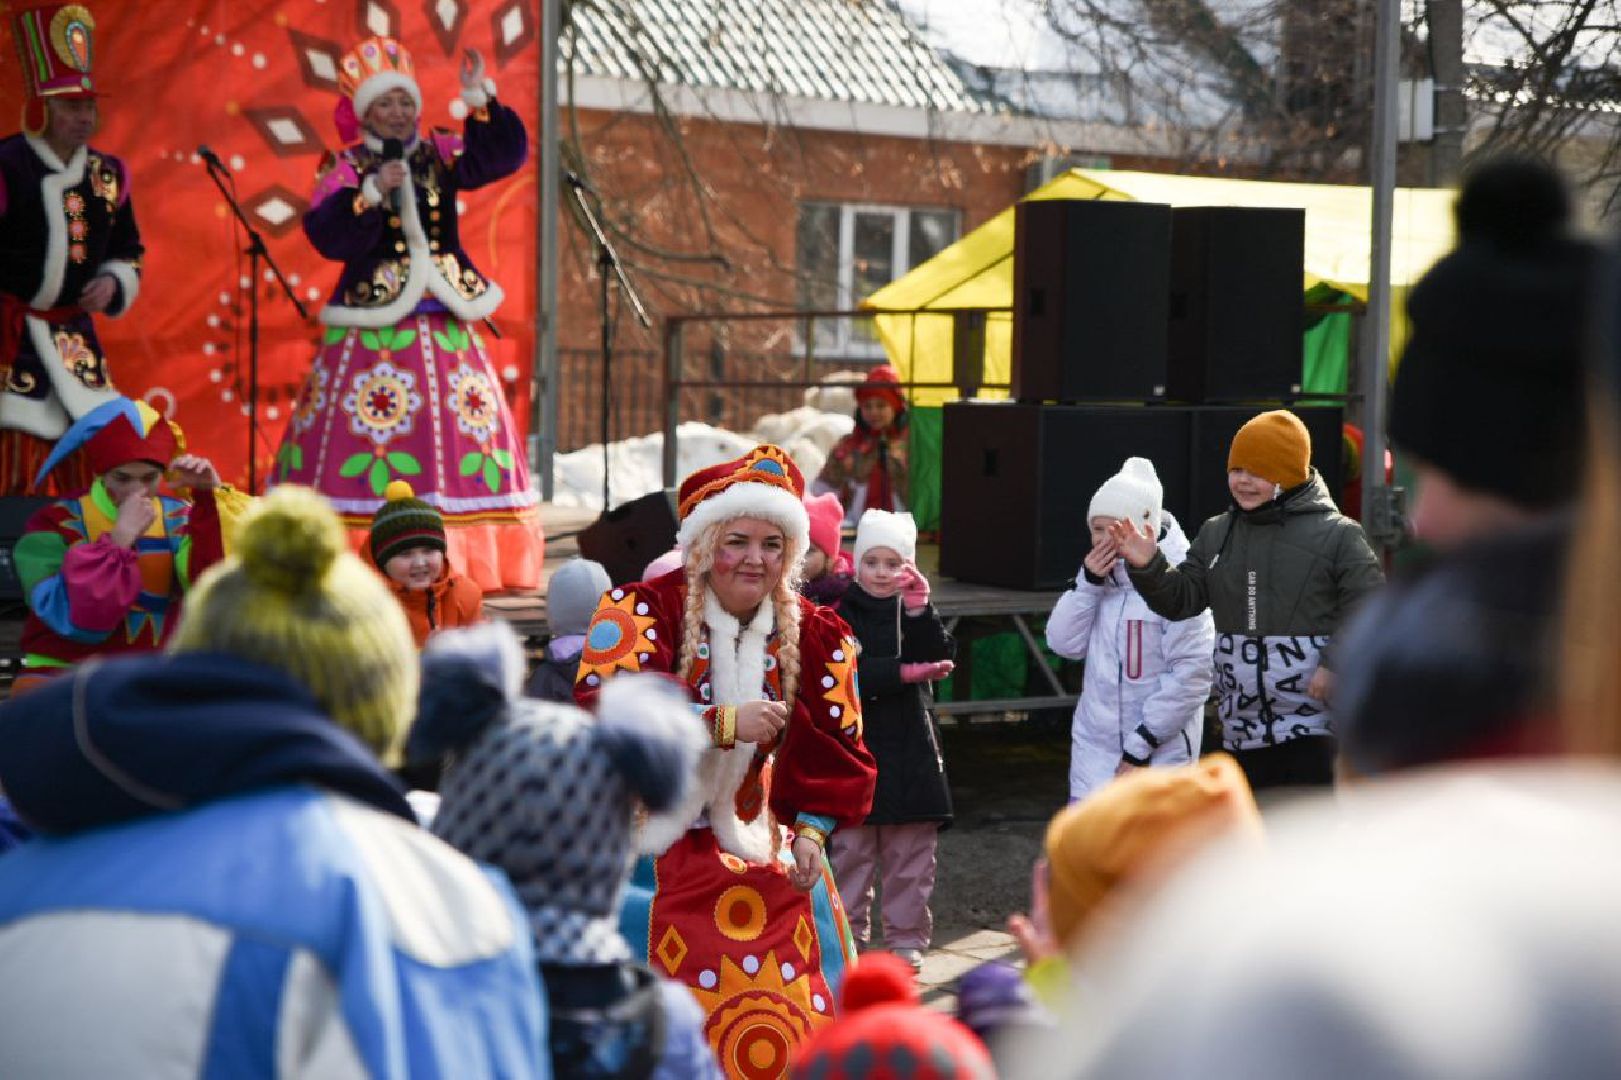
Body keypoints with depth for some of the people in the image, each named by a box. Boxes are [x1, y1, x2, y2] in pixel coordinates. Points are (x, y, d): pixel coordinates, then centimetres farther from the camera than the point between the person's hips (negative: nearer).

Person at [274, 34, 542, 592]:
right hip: (371, 325, -4)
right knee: (364, 439, -9)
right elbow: (324, 234, -11)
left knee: (453, 439, 2)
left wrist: (479, 99, -12)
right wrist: (372, 192, -20)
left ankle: (451, 561, 8)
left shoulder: (440, 153, 10)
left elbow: (505, 154, -1)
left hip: (444, 322, 4)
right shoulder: (346, 168, 1)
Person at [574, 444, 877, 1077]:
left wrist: (810, 829, -8)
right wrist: (723, 724, -27)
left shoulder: (816, 637, 3)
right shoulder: (640, 611, -10)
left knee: (794, 1018, 1)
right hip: (646, 841, -4)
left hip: (758, 848, 4)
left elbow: (837, 743, 8)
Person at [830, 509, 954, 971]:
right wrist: (903, 673, -23)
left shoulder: (917, 612, 8)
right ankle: (848, 934, 11)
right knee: (851, 848, 2)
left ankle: (907, 936, 15)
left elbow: (940, 658, -9)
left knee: (910, 851, 6)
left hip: (909, 747, 2)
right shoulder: (842, 611, -2)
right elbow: (844, 673, -16)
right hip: (854, 744, -2)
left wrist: (918, 608, -18)